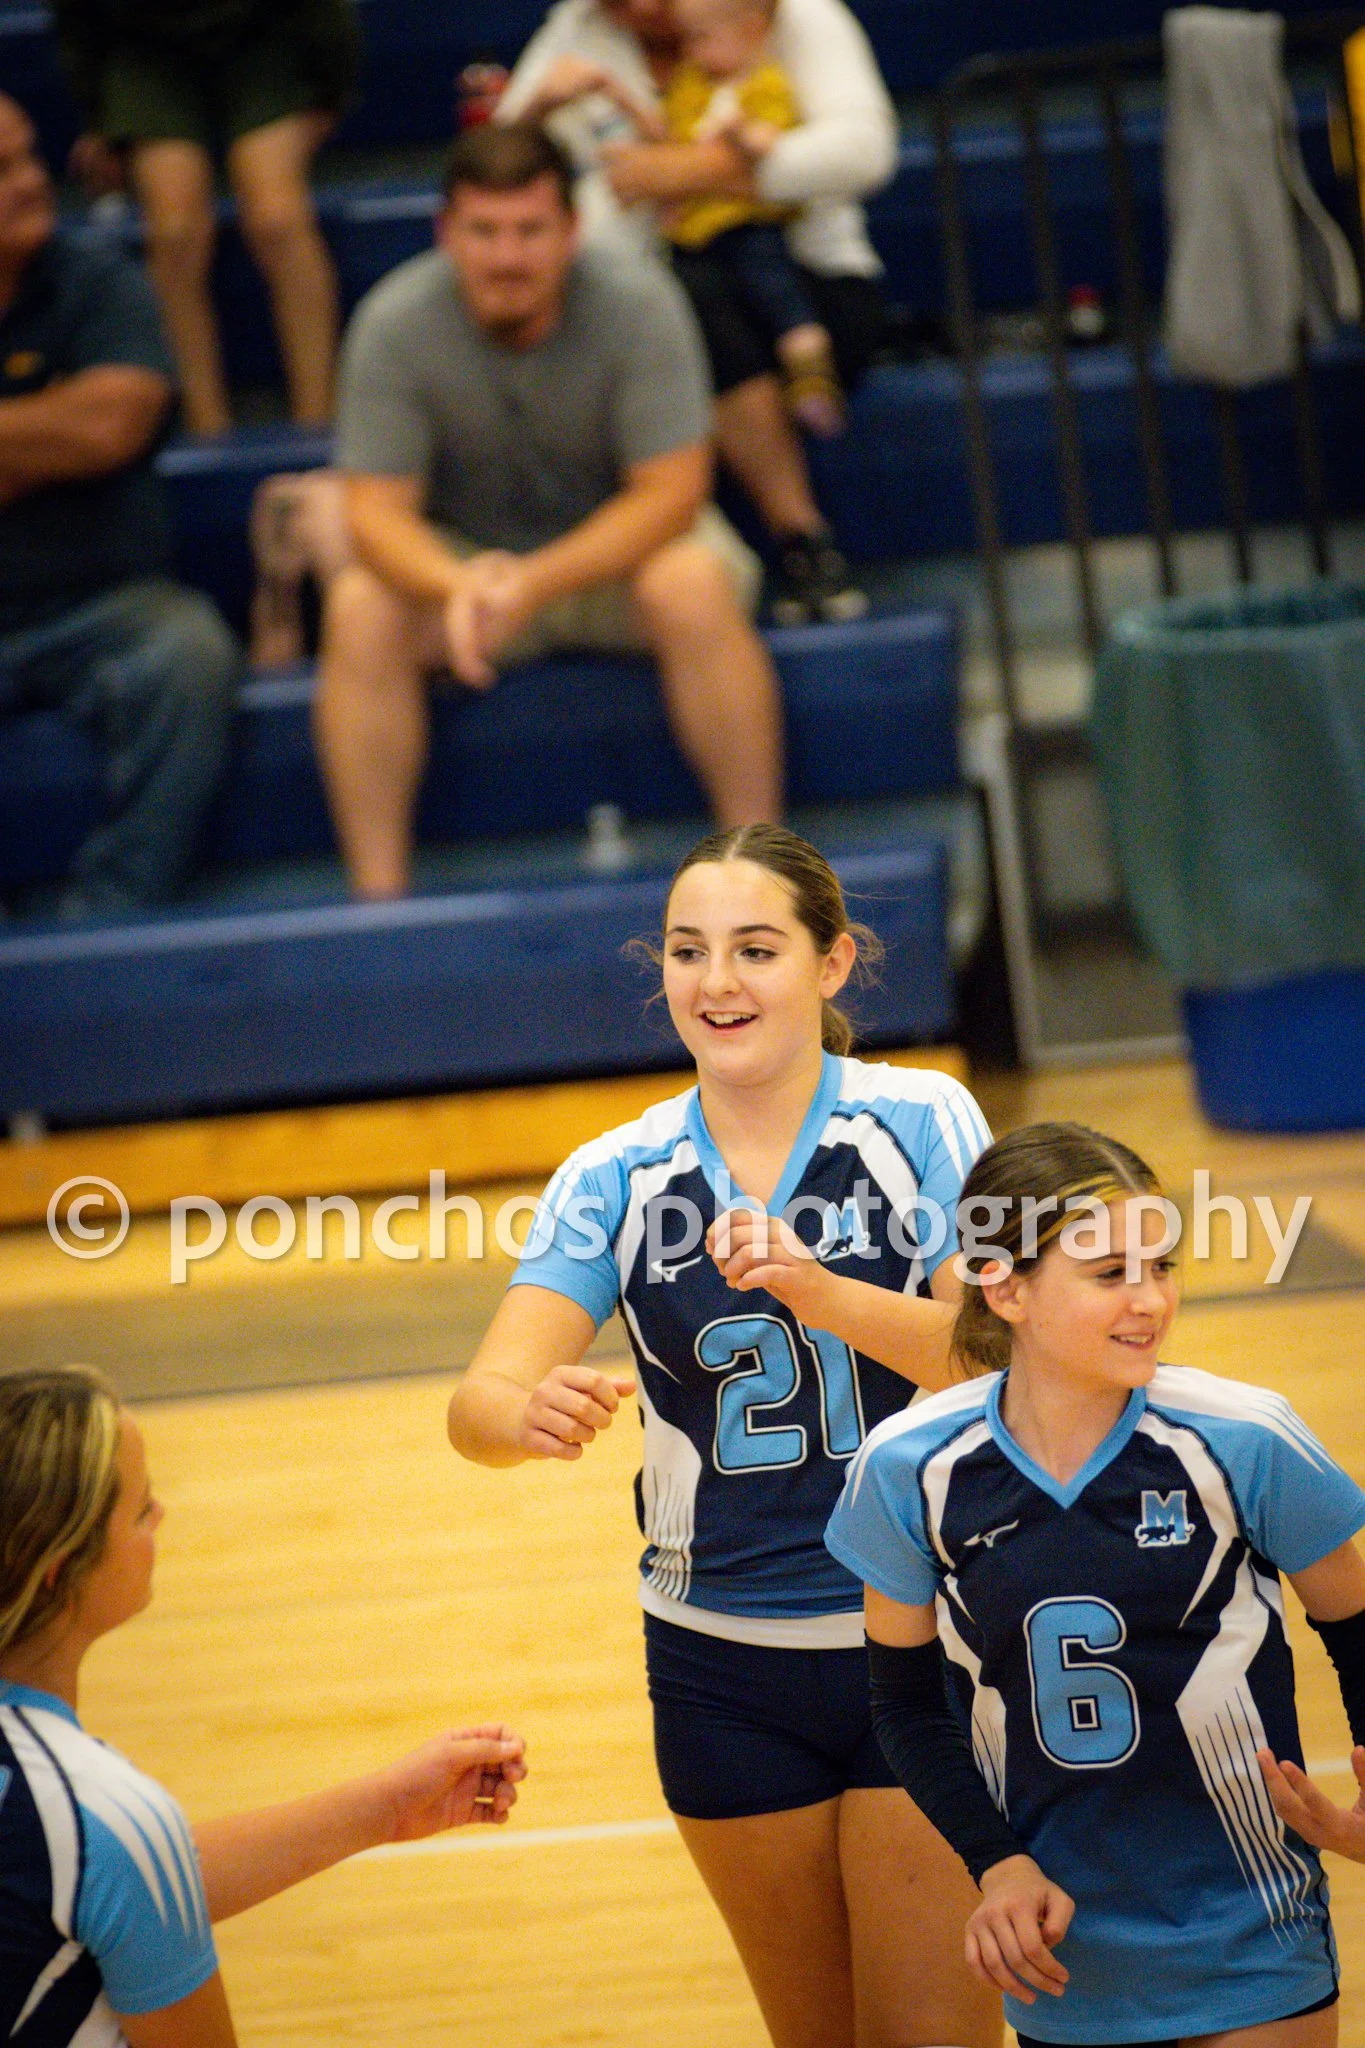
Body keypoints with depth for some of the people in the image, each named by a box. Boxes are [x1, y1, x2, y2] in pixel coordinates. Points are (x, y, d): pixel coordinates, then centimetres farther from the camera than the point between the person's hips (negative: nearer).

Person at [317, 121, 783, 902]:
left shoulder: (639, 304, -21)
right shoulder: (395, 325, -18)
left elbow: (671, 494, -23)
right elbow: (377, 511, -18)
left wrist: (538, 582, -37)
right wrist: (458, 587, -41)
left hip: (623, 546, -1)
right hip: (458, 563, 1)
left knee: (692, 586, -34)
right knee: (360, 610, -28)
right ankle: (377, 892, -21)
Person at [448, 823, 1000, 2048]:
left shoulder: (922, 1122, -6)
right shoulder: (615, 1180, -1)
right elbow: (482, 1403, -12)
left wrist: (813, 1289, -32)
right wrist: (526, 1413, -36)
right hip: (722, 1662, 3)